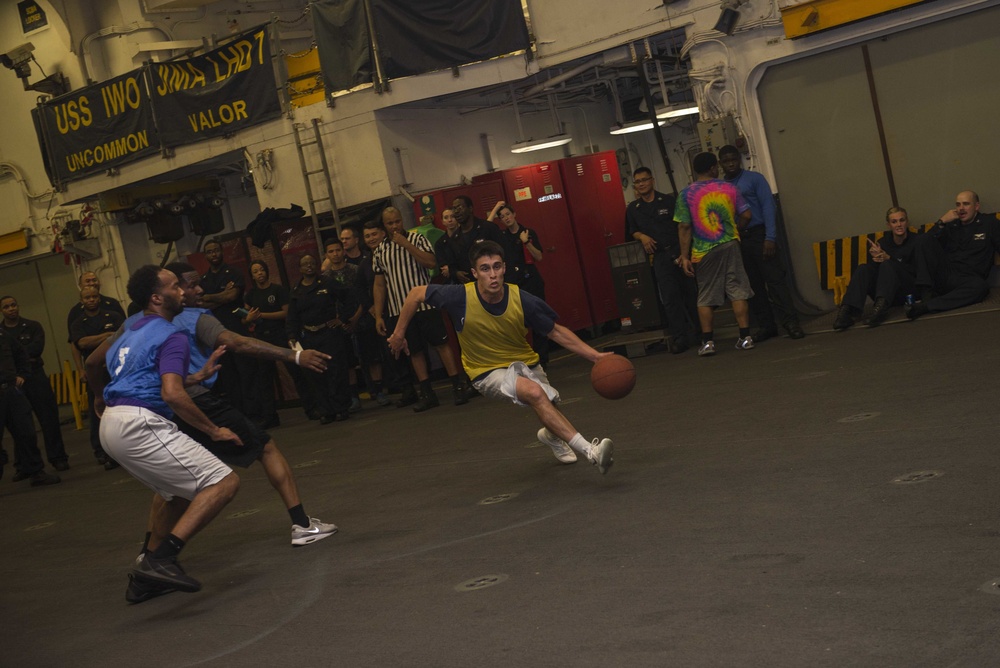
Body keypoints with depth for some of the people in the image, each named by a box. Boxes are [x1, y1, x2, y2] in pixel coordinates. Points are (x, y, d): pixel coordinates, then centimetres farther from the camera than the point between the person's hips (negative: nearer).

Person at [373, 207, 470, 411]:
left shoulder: (417, 239, 2)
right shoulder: (379, 252, 9)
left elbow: (431, 262, -13)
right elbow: (379, 285, 10)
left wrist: (406, 244, -14)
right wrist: (378, 316, 5)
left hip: (425, 303, -3)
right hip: (399, 310, 3)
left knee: (441, 343, -6)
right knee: (414, 351, 5)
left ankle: (458, 386, -2)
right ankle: (427, 394, 11)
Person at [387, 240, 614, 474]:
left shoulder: (522, 299, -21)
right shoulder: (460, 297, -25)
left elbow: (557, 332, -10)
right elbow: (417, 293, -10)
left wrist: (596, 356, -17)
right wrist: (399, 333, -2)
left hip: (525, 362, 4)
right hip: (488, 372, -4)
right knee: (534, 392, -30)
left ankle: (552, 436, 53)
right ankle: (590, 452, -32)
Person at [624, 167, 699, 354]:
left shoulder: (668, 201, 2)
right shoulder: (633, 209, 10)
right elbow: (631, 232, 19)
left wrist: (684, 253, -10)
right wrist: (641, 236, -5)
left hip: (679, 252, -1)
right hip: (659, 256, 1)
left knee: (691, 291, 7)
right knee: (669, 297, -7)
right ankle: (679, 337, -4)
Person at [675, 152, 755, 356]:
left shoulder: (687, 194, -4)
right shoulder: (729, 188, 0)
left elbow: (684, 227, -7)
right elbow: (745, 215, 2)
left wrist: (685, 256, -3)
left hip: (704, 251, 0)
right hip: (729, 245, 1)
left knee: (706, 297, 8)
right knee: (738, 291, 5)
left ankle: (707, 341, 6)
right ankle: (745, 337, 4)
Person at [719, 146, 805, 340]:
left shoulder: (754, 179, 1)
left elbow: (769, 207, -5)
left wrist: (770, 238, -14)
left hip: (758, 235, -4)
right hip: (736, 241, 4)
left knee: (775, 278, -7)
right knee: (752, 285, 8)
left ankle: (790, 322, -6)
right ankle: (766, 325, 16)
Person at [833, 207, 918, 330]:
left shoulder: (915, 241, 1)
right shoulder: (883, 243, 10)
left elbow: (916, 270, -9)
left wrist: (889, 258, -18)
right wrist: (876, 258, -18)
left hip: (909, 291, -3)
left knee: (887, 265, -28)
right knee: (863, 268, -20)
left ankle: (881, 308, -50)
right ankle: (847, 311, -39)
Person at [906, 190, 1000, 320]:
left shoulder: (989, 222, 11)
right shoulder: (951, 225, 18)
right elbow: (926, 244, 6)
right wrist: (941, 222, -3)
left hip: (967, 279, -3)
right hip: (944, 274, 3)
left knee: (981, 286, -39)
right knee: (925, 238, -15)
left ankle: (925, 306, -42)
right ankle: (927, 294, -25)